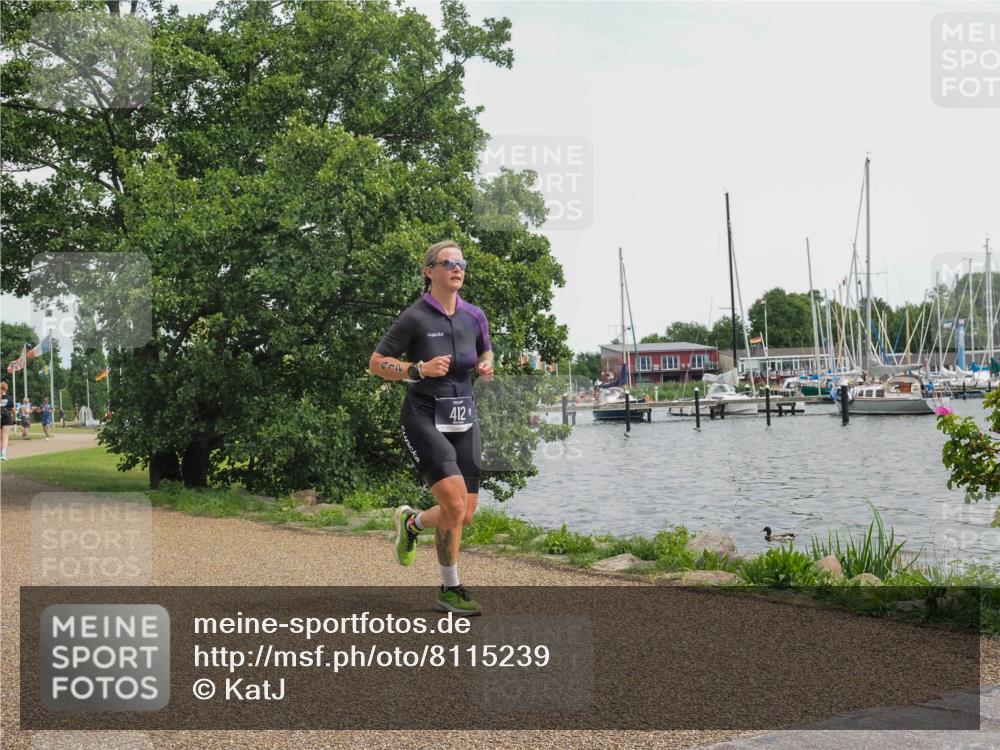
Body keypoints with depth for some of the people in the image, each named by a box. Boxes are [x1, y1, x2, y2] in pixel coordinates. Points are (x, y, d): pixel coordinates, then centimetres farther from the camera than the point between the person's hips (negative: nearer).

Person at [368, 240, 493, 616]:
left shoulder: (475, 316, 6)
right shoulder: (414, 317, -8)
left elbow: (485, 352, 25)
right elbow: (376, 363, -5)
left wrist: (486, 366, 1)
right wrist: (420, 369, -19)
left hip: (464, 419, 6)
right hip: (425, 418, -6)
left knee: (465, 515, 4)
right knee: (455, 504, -18)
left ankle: (411, 522, 37)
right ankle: (450, 591, 0)